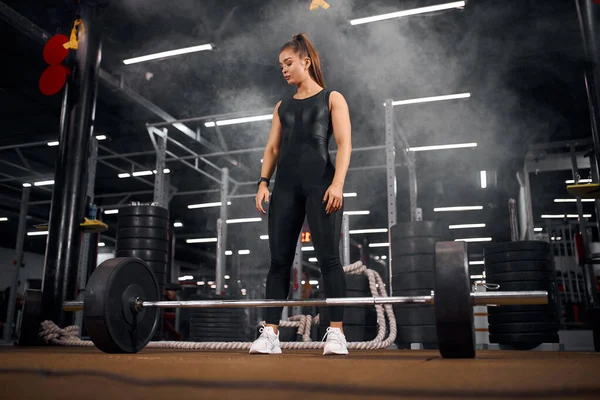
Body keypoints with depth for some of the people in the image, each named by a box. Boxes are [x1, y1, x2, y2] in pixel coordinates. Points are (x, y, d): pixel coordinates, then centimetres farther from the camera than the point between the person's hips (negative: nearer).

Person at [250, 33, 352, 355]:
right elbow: (272, 147, 16)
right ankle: (270, 332, 2)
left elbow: (344, 143, -1)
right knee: (279, 259, -1)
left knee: (327, 256, -9)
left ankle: (336, 332, -4)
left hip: (320, 180, -4)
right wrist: (263, 182, 1)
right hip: (285, 184, 4)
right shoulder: (282, 106, 23)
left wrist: (337, 183, -16)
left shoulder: (332, 98, 11)